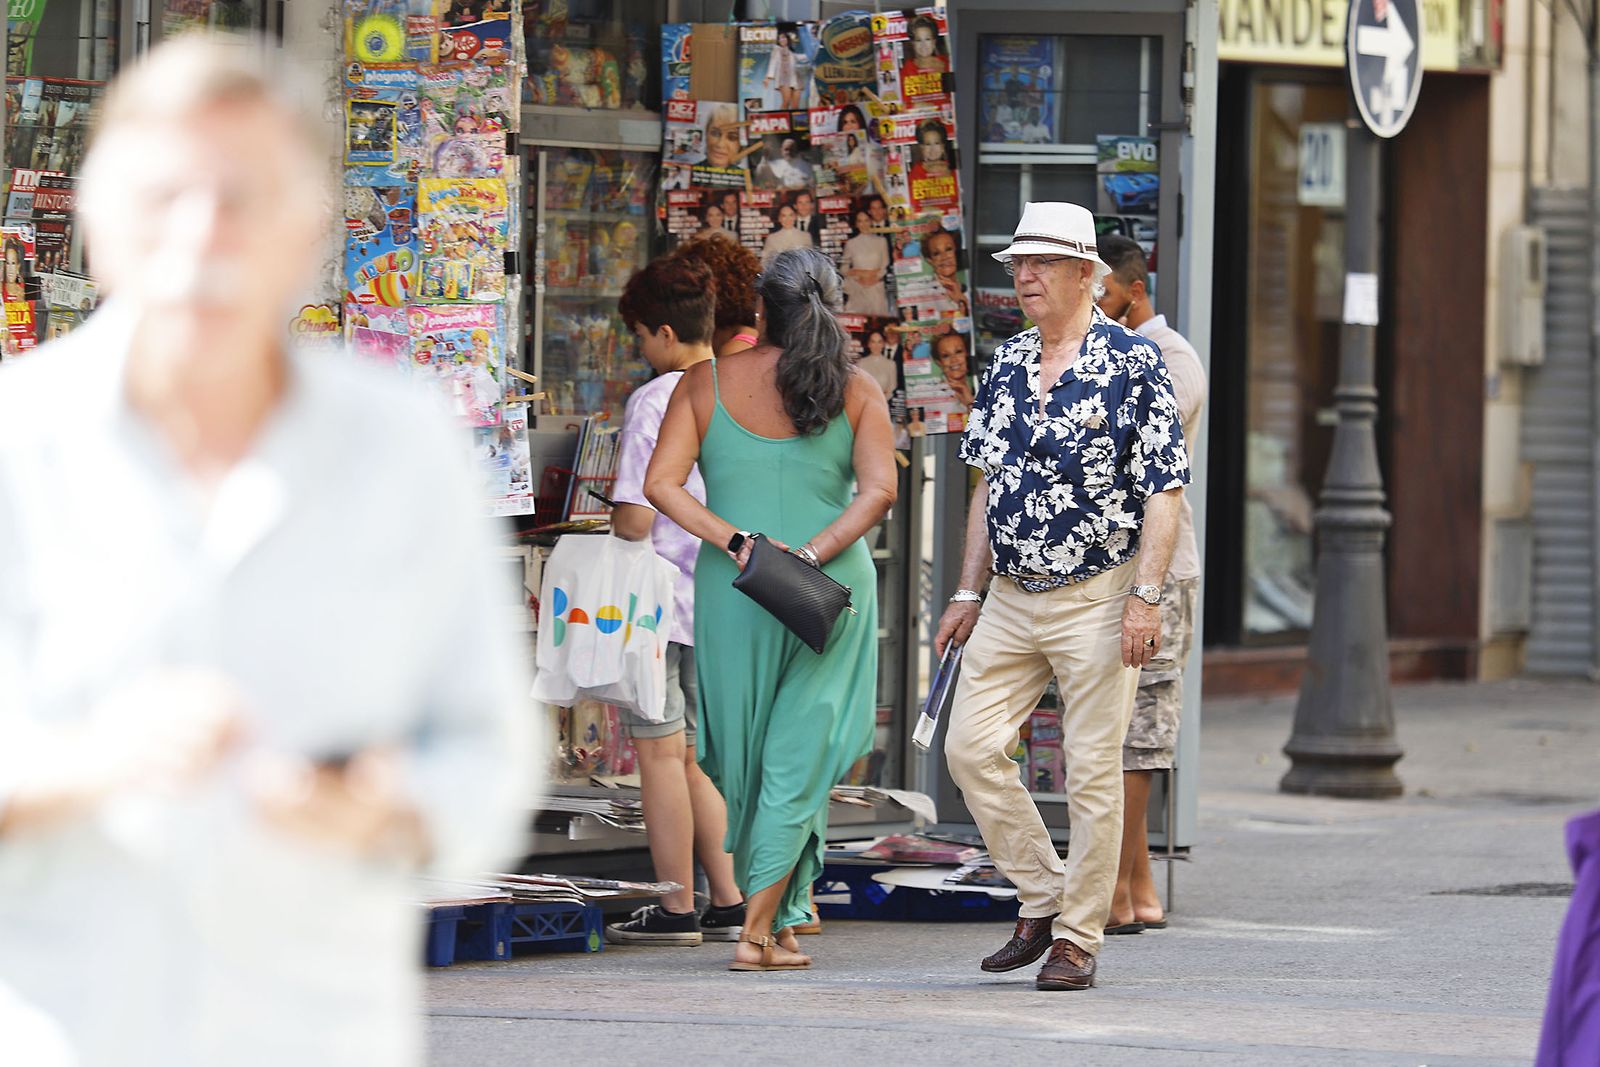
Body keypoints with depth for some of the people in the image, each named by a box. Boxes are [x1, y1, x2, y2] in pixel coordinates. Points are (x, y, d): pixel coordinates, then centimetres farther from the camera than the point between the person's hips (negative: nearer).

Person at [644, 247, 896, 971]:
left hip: (733, 589, 1)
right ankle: (762, 928, -7)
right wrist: (809, 556, -16)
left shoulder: (706, 383, 3)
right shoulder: (857, 392, 1)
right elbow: (879, 490, -12)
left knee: (745, 756, 15)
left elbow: (661, 484, -7)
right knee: (800, 759, 2)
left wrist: (738, 543, -11)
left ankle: (778, 916, 22)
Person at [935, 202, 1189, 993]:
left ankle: (1077, 940, 5)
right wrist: (969, 592, 13)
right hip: (1012, 597, 6)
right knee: (971, 746, -1)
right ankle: (1043, 900, 13)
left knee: (1093, 772, -3)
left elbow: (1164, 492, -10)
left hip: (1097, 597, -6)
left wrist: (1145, 597, -17)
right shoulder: (1008, 365, 11)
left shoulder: (1132, 364, -8)